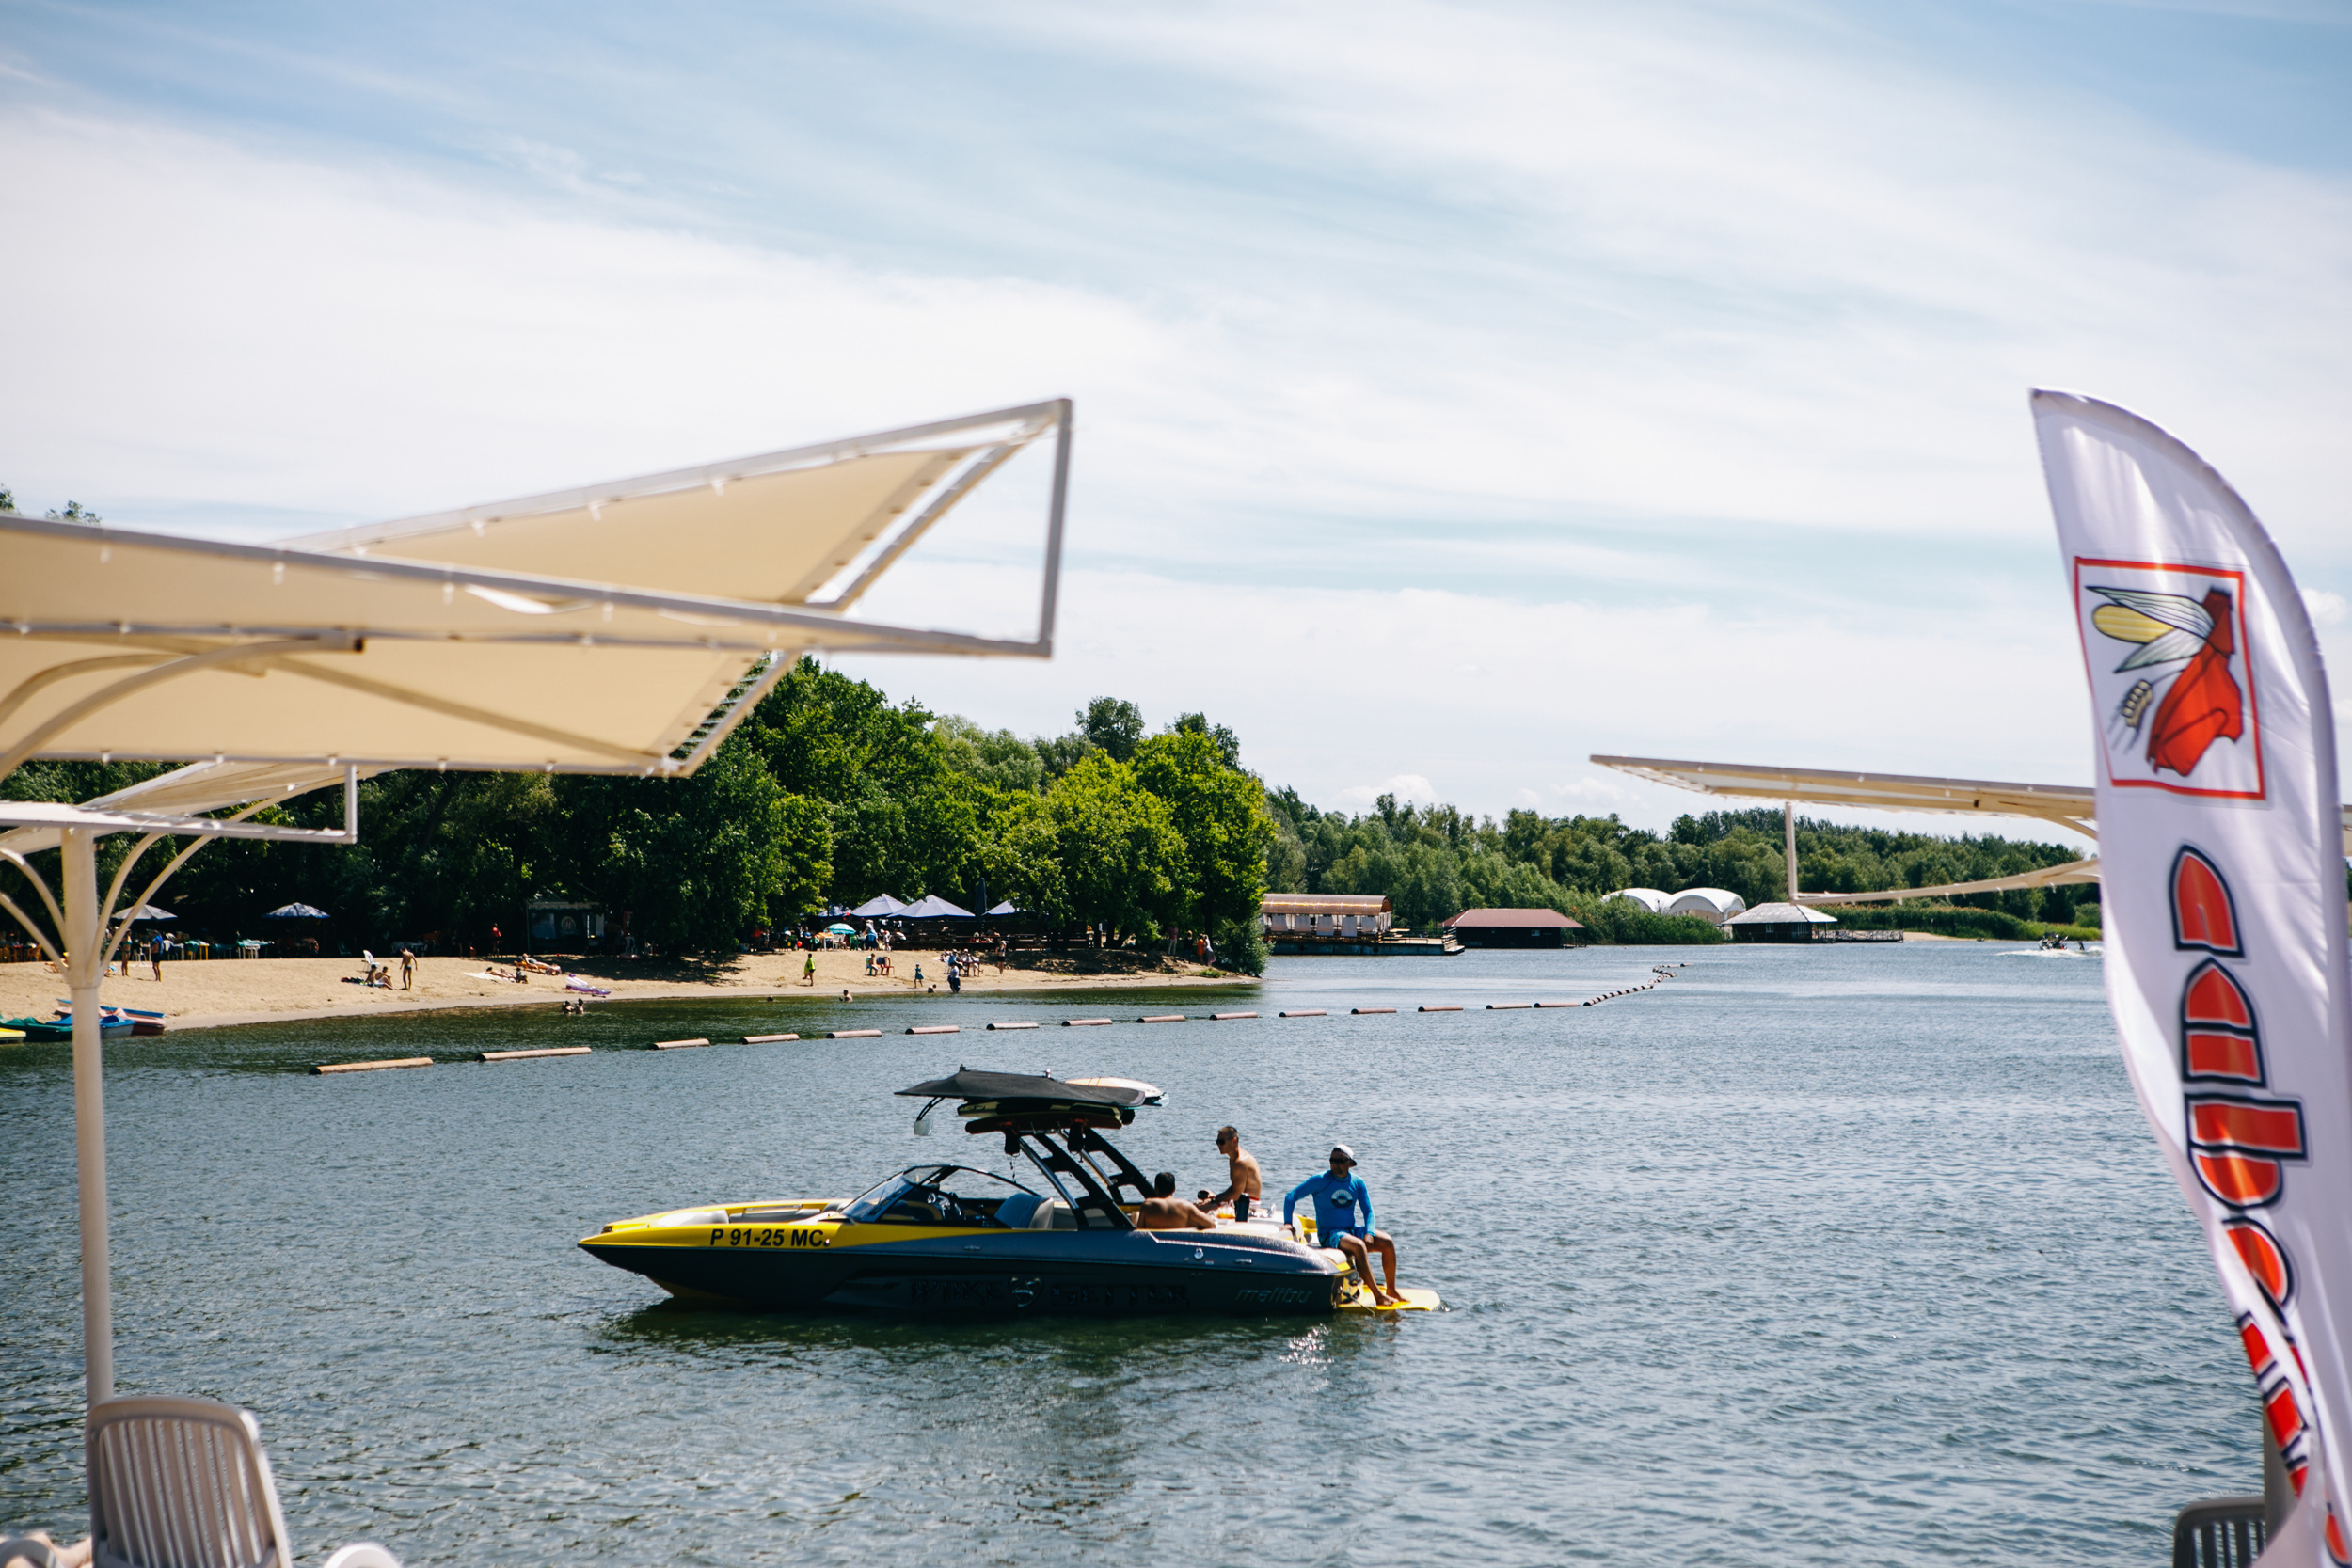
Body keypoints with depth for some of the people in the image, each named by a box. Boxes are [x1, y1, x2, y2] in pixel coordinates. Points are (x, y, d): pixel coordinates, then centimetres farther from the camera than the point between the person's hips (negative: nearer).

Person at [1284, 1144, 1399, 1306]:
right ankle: (1377, 1295, -32)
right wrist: (1287, 1223, -16)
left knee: (1387, 1242, -17)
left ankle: (1391, 1290, -3)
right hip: (1329, 1235, -5)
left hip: (1353, 1230, 5)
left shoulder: (1357, 1183, 6)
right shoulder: (1320, 1180, -6)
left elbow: (1368, 1211, 8)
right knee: (1358, 1246, -34)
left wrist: (1369, 1234, -10)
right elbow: (1291, 1196, -4)